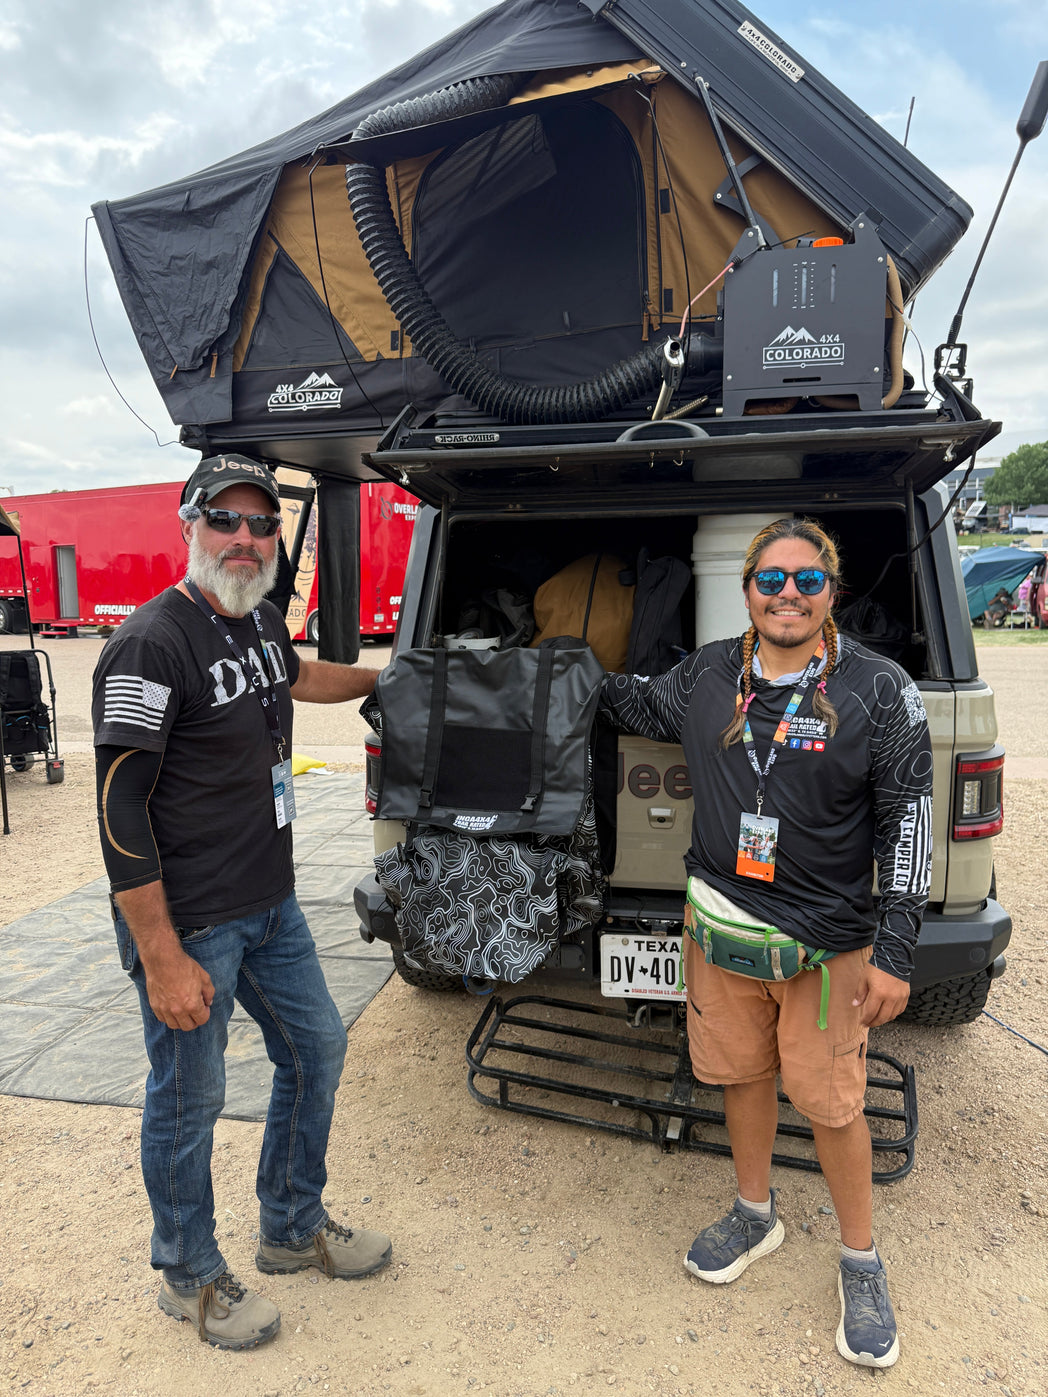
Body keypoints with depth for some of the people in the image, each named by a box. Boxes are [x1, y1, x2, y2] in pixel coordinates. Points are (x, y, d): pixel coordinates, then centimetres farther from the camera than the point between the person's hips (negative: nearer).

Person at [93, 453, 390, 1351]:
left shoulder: (261, 620, 5)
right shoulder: (152, 647, -20)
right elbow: (119, 812, -21)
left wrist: (383, 679, 40)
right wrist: (162, 962, -21)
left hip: (272, 906, 9)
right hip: (188, 924, -8)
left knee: (317, 1049, 19)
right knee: (188, 1100, 9)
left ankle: (294, 1231, 42)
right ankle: (191, 1279, 36)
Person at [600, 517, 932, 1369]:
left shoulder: (880, 691, -10)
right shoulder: (707, 675, 0)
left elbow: (908, 824, -10)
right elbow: (644, 708, 22)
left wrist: (894, 952, -12)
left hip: (825, 939, -3)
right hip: (719, 918, 4)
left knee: (831, 1104, 7)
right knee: (743, 1075, 19)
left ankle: (862, 1265, 34)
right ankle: (755, 1217, 45)